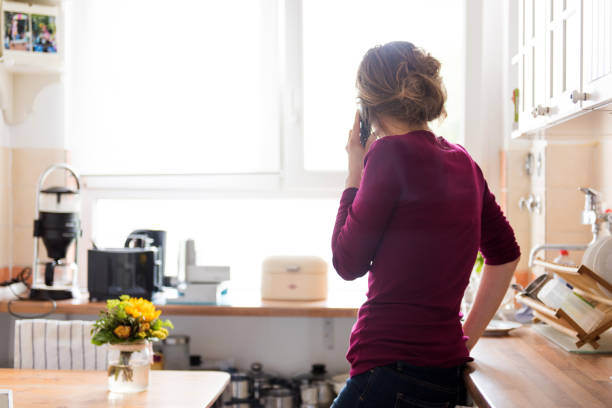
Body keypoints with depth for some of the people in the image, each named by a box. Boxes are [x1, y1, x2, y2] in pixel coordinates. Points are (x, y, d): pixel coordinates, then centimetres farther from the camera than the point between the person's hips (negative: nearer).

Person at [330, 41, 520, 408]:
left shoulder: (391, 152, -13)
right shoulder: (462, 161, 9)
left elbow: (348, 264, -7)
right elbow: (506, 254, 18)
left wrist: (355, 173, 1)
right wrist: (466, 336, 20)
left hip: (394, 373, -8)